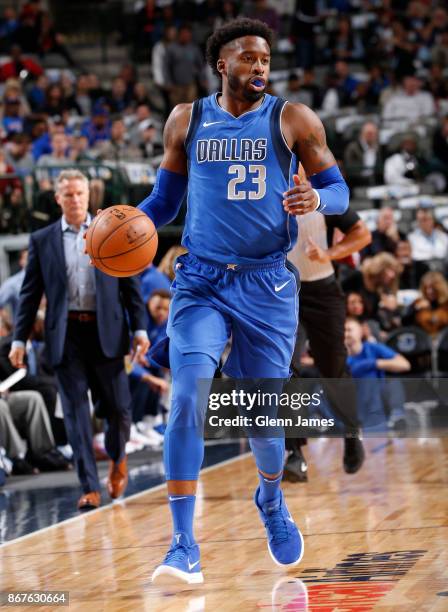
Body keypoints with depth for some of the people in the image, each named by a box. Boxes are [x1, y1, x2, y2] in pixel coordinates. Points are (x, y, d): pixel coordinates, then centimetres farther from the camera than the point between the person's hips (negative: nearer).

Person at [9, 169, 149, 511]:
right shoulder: (42, 241, 7)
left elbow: (131, 285, 6)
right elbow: (30, 294, 7)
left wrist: (140, 329, -1)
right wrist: (19, 339, 1)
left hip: (106, 332, 0)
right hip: (65, 335, 0)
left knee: (118, 407, 4)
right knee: (76, 411, -3)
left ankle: (117, 461, 33)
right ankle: (90, 488, -2)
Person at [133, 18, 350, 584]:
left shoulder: (293, 120, 2)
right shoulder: (187, 120, 7)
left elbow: (339, 191, 6)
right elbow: (164, 199, 16)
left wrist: (316, 199, -18)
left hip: (267, 286, 0)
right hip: (201, 283, 0)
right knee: (188, 396, -20)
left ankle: (271, 501, 41)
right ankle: (184, 547, -17)